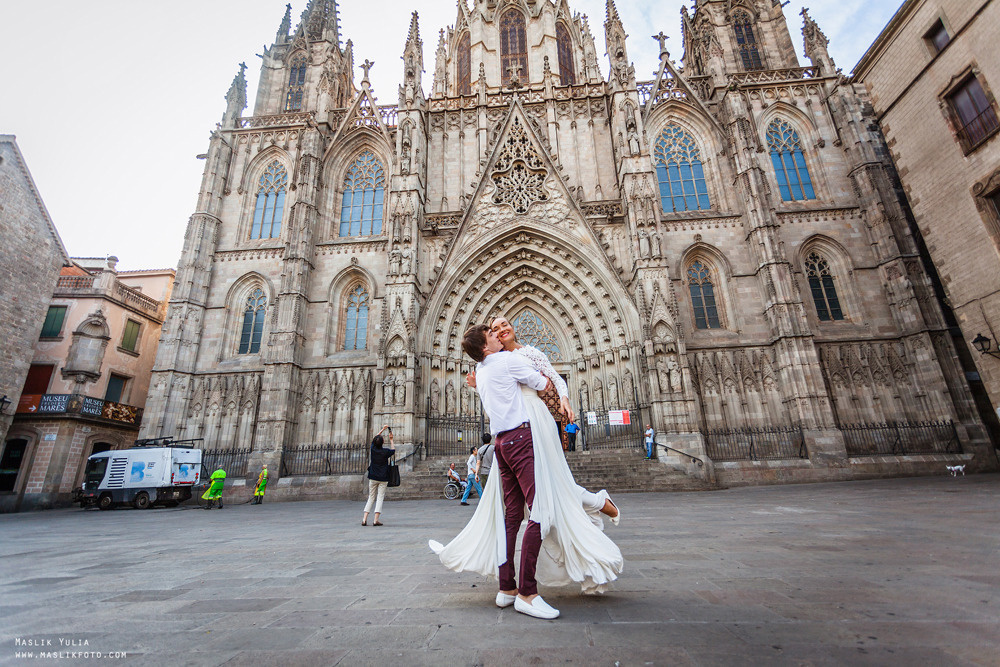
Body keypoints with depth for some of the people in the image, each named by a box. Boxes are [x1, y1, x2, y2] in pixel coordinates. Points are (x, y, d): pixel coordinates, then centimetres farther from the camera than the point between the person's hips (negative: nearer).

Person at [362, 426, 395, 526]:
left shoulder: (373, 449, -3)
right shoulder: (386, 451, -10)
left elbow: (375, 438, 17)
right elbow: (393, 450, 14)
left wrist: (383, 429, 27)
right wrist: (391, 439, 22)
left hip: (373, 477, 3)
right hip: (383, 478, -3)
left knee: (371, 498, 12)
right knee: (380, 498, 1)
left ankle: (364, 519, 5)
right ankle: (376, 520, -5)